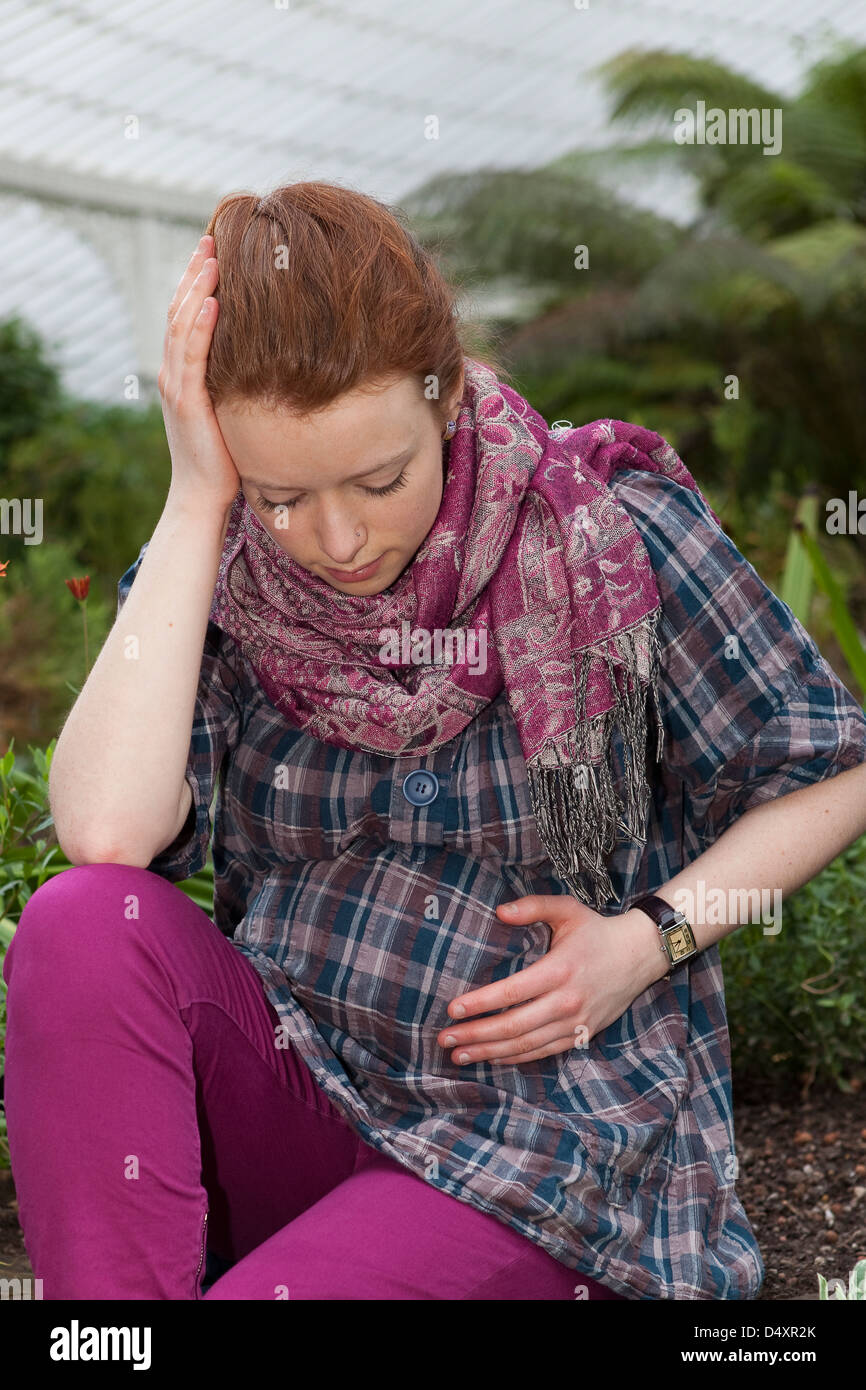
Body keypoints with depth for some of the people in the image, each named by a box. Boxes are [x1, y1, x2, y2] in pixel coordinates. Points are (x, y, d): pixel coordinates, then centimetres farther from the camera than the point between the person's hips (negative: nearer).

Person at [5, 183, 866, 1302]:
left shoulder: (611, 537, -9)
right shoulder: (215, 575, -3)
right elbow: (106, 832, -22)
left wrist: (650, 938, -13)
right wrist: (195, 504, -20)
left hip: (556, 1114, -3)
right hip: (293, 1085, 4)